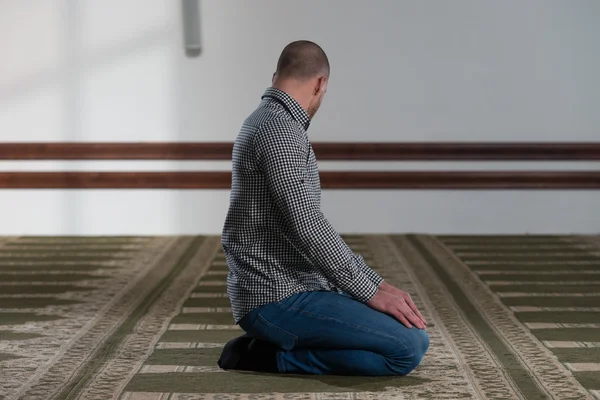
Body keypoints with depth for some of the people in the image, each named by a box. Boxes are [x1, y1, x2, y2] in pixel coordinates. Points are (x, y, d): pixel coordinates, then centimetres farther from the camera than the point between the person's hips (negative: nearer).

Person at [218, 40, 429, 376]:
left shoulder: (266, 122, 16)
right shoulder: (279, 129, -17)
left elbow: (304, 223, 22)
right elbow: (308, 227, -25)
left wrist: (373, 281, 20)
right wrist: (371, 288, -17)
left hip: (287, 286, 10)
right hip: (280, 298, -10)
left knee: (401, 326, 18)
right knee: (410, 345, -19)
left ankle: (275, 343, 10)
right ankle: (274, 357, -8)